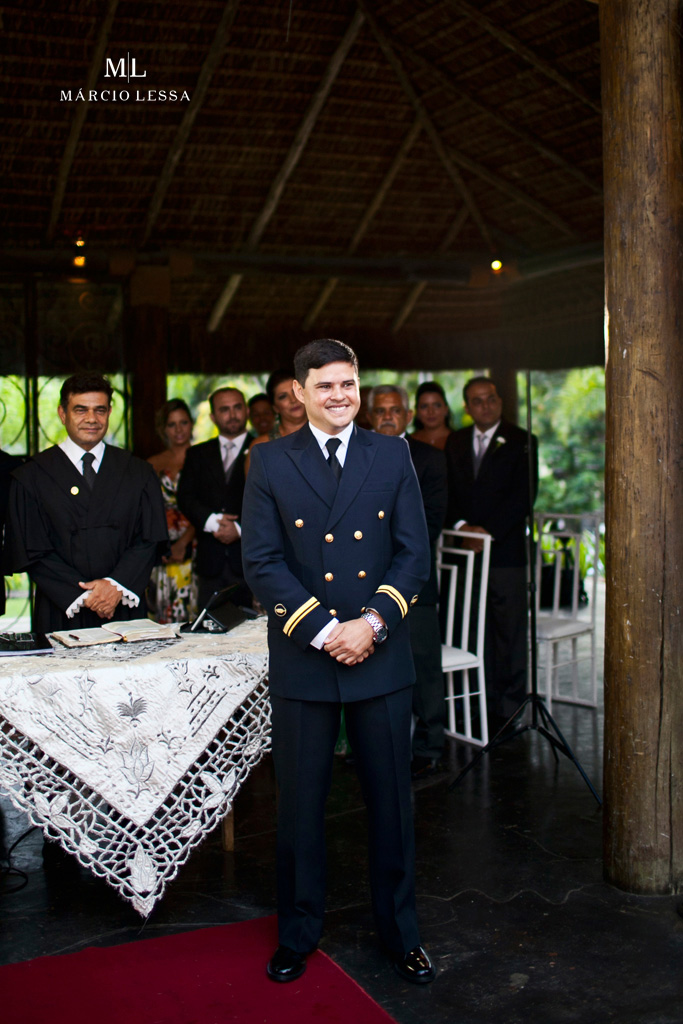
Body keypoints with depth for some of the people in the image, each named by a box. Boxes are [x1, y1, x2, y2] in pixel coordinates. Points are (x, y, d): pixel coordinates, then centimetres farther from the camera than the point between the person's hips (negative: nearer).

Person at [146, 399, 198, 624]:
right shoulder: (153, 464, 11)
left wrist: (183, 543, -16)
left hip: (193, 545, -2)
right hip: (162, 552, 2)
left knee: (194, 612, -4)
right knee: (162, 616, 1)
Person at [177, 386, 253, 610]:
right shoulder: (197, 454, 17)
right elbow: (185, 498, 7)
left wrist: (241, 529, -14)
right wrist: (212, 521, -10)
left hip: (250, 558, -3)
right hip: (210, 559, 3)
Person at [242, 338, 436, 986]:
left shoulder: (392, 456, 5)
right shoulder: (270, 463, 1)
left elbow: (414, 553, 1)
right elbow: (261, 563, -5)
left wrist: (372, 622, -13)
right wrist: (324, 631, -14)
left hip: (382, 657, 1)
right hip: (301, 659, -1)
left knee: (391, 799, 11)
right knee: (300, 803, 10)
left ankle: (399, 931, 31)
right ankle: (297, 935, 30)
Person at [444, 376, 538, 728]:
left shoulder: (520, 442, 0)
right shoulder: (455, 442, 14)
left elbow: (523, 496, -8)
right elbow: (448, 491, 10)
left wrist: (489, 532, -13)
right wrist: (462, 526, -7)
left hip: (505, 550, -3)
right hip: (465, 550, 4)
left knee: (509, 630, 1)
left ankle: (508, 708, 10)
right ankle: (482, 702, 14)